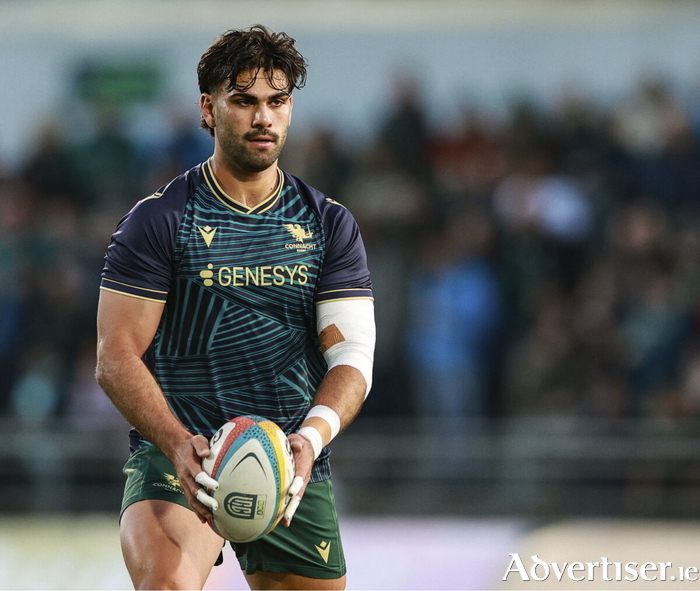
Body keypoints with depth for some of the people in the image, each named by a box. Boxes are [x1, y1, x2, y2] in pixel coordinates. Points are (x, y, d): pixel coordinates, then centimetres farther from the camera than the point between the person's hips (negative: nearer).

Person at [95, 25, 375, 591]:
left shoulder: (330, 225, 9)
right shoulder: (157, 220, 0)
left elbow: (352, 357, 1)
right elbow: (116, 357, -4)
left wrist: (310, 438, -20)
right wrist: (179, 444, -22)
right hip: (177, 455, -4)